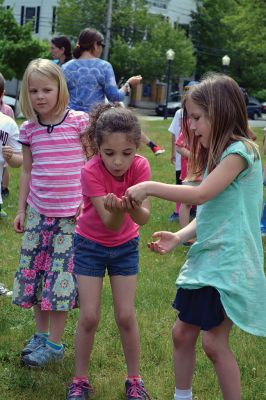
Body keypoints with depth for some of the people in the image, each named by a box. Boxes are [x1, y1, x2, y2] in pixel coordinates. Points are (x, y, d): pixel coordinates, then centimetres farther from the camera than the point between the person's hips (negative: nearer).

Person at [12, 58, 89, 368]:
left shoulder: (79, 121, -8)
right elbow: (27, 171, 12)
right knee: (33, 271, 9)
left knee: (61, 275, -1)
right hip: (38, 212, 5)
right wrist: (21, 209, 10)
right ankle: (40, 334, 26)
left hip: (71, 213, -4)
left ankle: (55, 345, 11)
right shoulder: (28, 129, 4)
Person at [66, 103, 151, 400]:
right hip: (90, 244, -2)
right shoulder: (91, 171, -28)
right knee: (89, 316, -3)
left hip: (124, 246, 2)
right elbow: (110, 224, -31)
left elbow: (143, 218, -30)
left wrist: (132, 206, -52)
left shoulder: (140, 166, -22)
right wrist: (117, 210, -53)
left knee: (126, 316, 0)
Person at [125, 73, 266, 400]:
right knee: (182, 332, 14)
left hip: (229, 262, -9)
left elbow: (202, 194, -25)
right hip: (205, 257, 9)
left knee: (214, 342, -4)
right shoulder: (217, 155, 15)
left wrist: (150, 187, -18)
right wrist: (178, 237, 0)